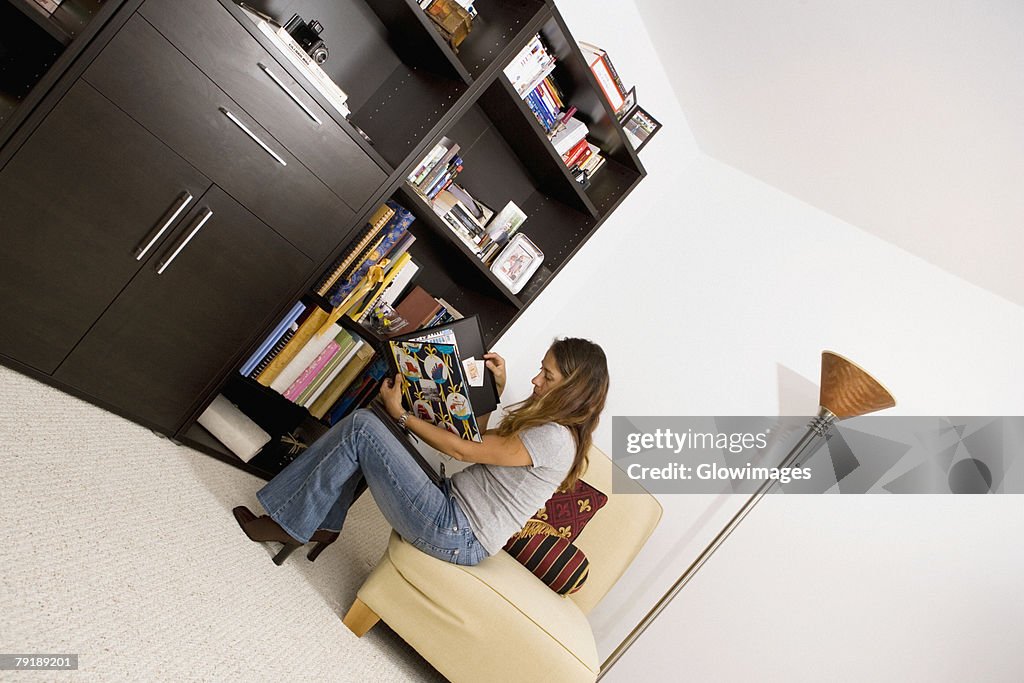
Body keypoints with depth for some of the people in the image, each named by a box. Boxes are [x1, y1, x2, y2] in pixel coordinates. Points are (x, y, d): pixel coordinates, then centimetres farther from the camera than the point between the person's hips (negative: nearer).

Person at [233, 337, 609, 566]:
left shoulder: (556, 438, -19)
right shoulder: (546, 422, 11)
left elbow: (463, 449, -15)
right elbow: (481, 437, 20)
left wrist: (400, 413, -6)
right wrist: (498, 390, 16)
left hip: (457, 537, -10)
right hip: (450, 501, 10)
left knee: (362, 426, -14)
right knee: (366, 426, 8)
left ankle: (288, 526, 0)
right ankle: (323, 525, 9)